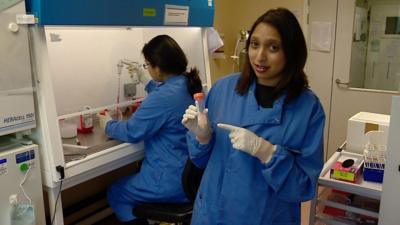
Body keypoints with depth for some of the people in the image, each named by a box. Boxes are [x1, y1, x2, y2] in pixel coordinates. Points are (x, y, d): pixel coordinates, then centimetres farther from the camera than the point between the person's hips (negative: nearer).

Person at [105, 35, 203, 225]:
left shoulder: (164, 97, -29)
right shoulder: (190, 84, -1)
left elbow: (131, 132, -17)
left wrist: (108, 125, 2)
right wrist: (145, 81, 26)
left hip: (173, 182, -9)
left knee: (115, 193, 17)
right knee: (131, 178, 32)